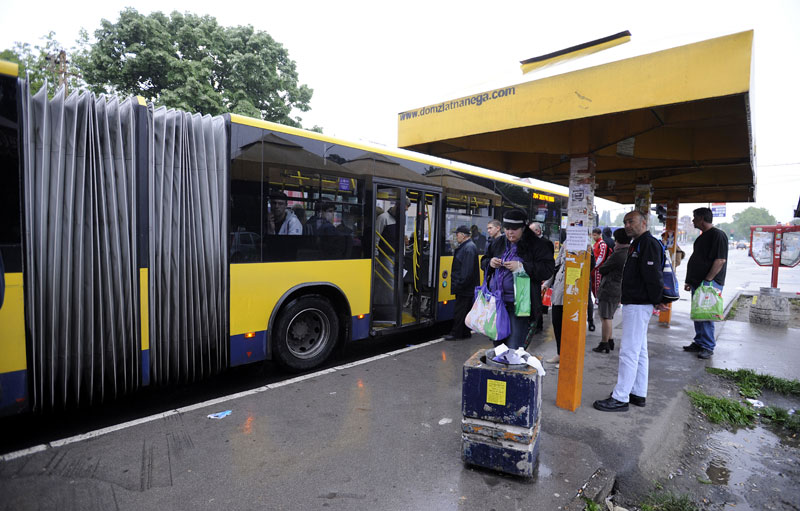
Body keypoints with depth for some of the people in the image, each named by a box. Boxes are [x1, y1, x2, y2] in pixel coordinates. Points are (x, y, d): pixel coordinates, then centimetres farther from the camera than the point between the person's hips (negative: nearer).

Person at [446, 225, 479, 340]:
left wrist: (459, 284, -22)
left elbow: (467, 270, -24)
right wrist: (458, 284, 17)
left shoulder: (469, 248, -17)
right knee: (465, 310, 15)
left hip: (465, 288, -10)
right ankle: (465, 333, 24)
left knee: (460, 310, -3)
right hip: (466, 287, 10)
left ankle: (456, 334, 5)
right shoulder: (465, 246, 15)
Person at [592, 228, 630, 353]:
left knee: (606, 317, -2)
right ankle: (610, 341, 26)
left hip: (609, 289, -9)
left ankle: (604, 344, 2)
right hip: (620, 290, 9)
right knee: (608, 317, 19)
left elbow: (601, 270, -10)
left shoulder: (618, 255, -17)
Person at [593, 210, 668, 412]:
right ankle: (639, 393, 27)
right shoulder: (636, 244, 18)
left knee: (629, 352, -8)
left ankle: (620, 398, -2)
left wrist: (656, 301, -14)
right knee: (639, 351, 16)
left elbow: (653, 276, -21)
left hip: (639, 306, -11)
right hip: (634, 304, 11)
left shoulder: (649, 244, -15)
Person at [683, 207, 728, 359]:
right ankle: (699, 343, 21)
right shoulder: (702, 236, 18)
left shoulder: (718, 235, -11)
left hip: (710, 284, -9)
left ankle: (708, 347, 1)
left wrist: (707, 281, -20)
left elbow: (720, 260, -19)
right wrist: (689, 281, 20)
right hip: (697, 283, 9)